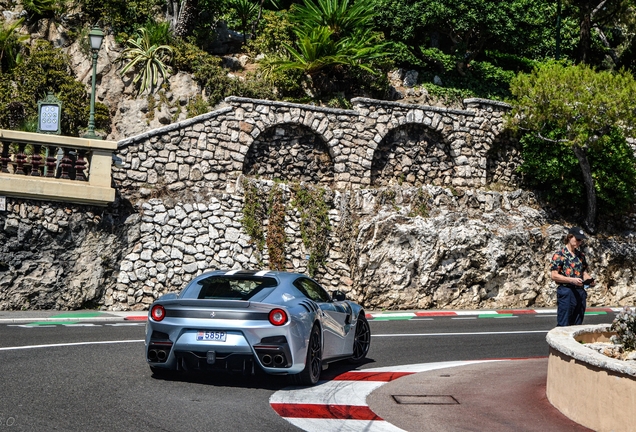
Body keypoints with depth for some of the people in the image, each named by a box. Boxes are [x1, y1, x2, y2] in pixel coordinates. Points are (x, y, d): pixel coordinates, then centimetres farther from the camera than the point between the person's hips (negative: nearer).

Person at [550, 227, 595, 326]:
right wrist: (572, 280, -20)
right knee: (563, 325, -6)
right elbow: (554, 275, -11)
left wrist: (589, 279, -1)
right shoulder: (559, 255, -6)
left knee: (577, 325, 10)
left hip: (580, 292, 7)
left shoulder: (581, 255, 14)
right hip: (566, 292, -6)